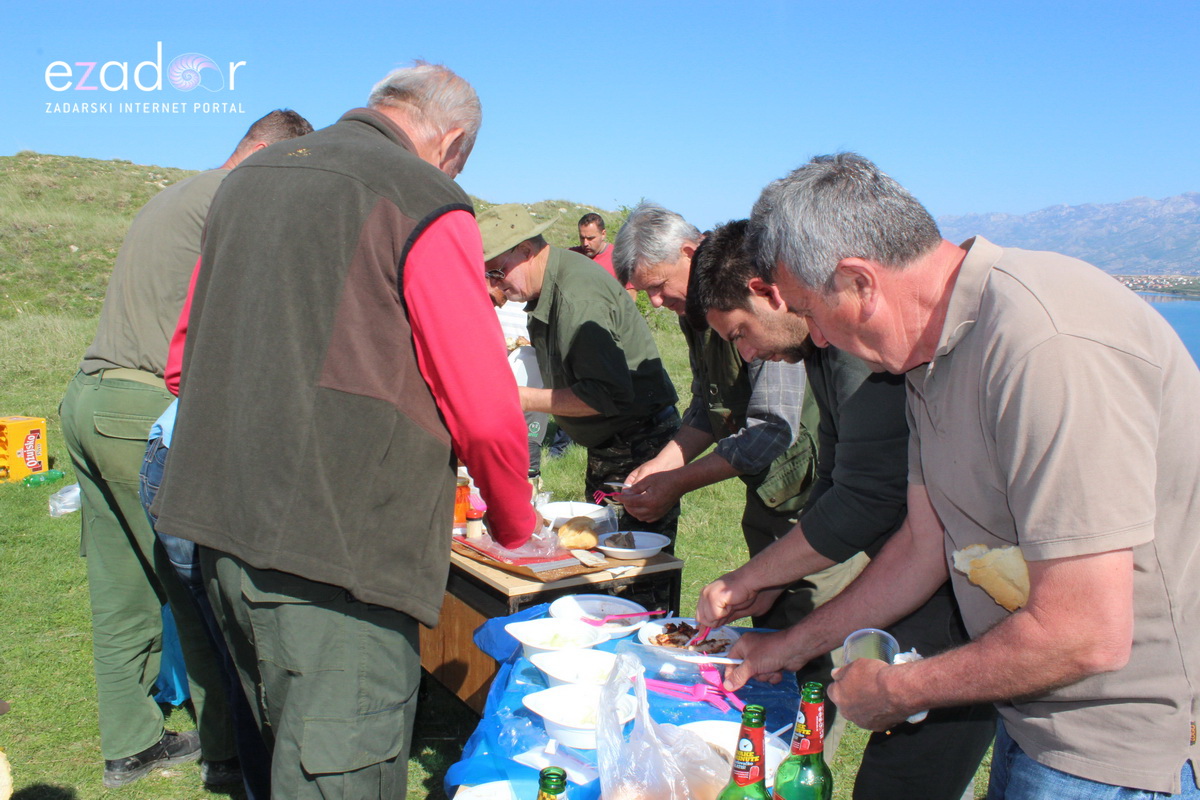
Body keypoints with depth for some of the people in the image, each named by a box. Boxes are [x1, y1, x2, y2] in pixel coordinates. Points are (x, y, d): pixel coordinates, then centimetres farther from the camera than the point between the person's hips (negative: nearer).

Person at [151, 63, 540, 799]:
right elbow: (487, 413, -12)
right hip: (343, 545, -8)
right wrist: (514, 525, 6)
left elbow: (185, 362, 22)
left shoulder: (247, 179, 15)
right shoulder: (427, 206, -9)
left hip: (220, 523, 8)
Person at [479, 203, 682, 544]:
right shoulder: (547, 289, 7)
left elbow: (609, 394, -28)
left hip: (638, 446, -10)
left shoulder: (578, 297, -25)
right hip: (605, 446, 11)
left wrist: (528, 399, -22)